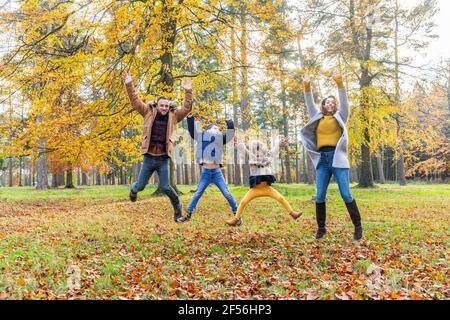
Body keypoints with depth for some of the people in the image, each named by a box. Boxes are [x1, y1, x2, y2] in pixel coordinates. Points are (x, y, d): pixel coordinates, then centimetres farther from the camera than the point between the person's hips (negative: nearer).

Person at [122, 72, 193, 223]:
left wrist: (188, 91, -15)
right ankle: (133, 190, 49)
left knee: (165, 187, -4)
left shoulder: (173, 116, 4)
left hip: (163, 159, -1)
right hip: (149, 157, 1)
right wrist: (129, 85, -11)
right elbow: (135, 101, -1)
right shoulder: (149, 113, 2)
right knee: (140, 186, 10)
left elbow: (187, 108, -5)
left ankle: (178, 209, 18)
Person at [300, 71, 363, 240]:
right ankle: (321, 227, 13)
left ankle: (358, 226, 6)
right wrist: (307, 86, -4)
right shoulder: (317, 118, 19)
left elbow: (344, 102, 0)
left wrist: (339, 83, -12)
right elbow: (310, 104, 9)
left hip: (338, 158, -2)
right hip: (322, 160, 3)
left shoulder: (340, 117, 13)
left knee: (346, 195, -5)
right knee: (319, 196, 0)